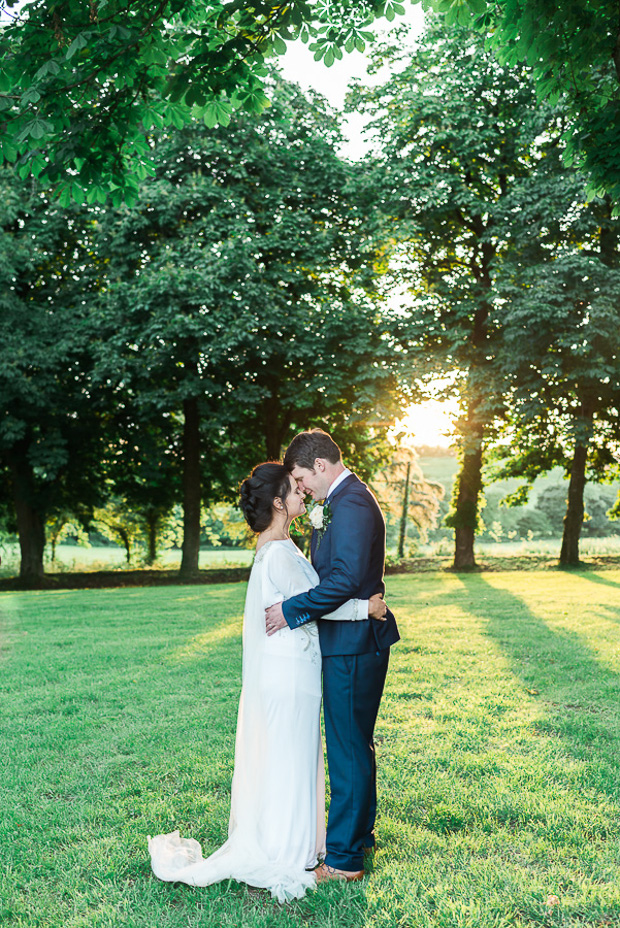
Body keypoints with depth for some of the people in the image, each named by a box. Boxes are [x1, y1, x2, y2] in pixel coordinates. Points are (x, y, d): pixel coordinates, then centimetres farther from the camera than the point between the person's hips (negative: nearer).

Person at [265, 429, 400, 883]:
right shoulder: (348, 499, 14)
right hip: (353, 644, 11)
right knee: (356, 745, 21)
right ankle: (360, 834, 36)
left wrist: (292, 609, -22)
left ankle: (344, 858, 11)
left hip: (352, 648, -11)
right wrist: (319, 527, 7)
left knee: (349, 749, -1)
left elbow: (346, 579, -28)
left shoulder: (351, 504, -19)